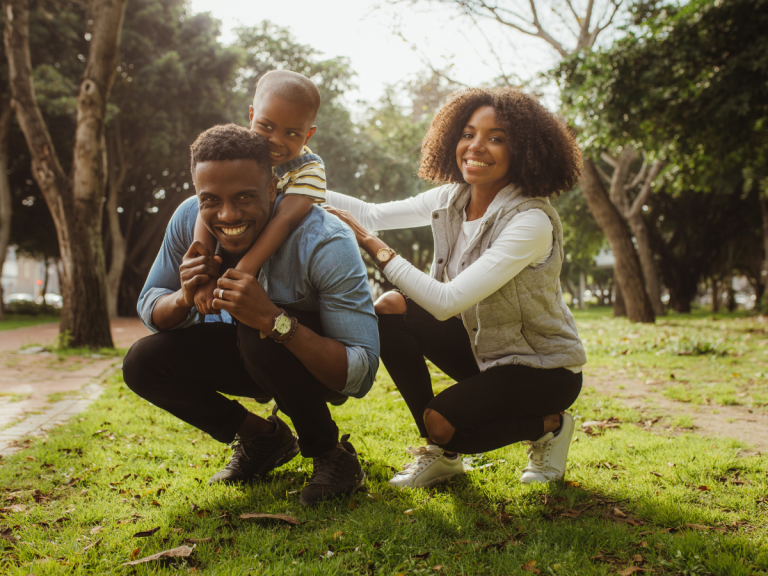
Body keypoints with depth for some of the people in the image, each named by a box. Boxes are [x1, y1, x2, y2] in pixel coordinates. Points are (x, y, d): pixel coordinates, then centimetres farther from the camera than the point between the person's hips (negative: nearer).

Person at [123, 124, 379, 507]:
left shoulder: (326, 245, -33)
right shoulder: (189, 219, -17)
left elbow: (361, 375, -36)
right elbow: (148, 307, -4)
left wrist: (272, 320, -49)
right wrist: (183, 298, -29)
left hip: (320, 363, -5)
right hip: (251, 354, 6)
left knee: (261, 337, -36)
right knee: (142, 363, -12)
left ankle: (329, 453, -9)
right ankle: (264, 439, 6)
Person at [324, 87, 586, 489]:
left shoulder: (531, 221, -29)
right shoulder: (452, 199, -6)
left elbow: (447, 301, -34)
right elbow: (373, 215, -1)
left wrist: (374, 246, -30)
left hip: (545, 368, -7)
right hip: (483, 346, 7)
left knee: (442, 422, -26)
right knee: (389, 309, -11)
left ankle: (547, 427, 5)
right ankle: (440, 455, 3)